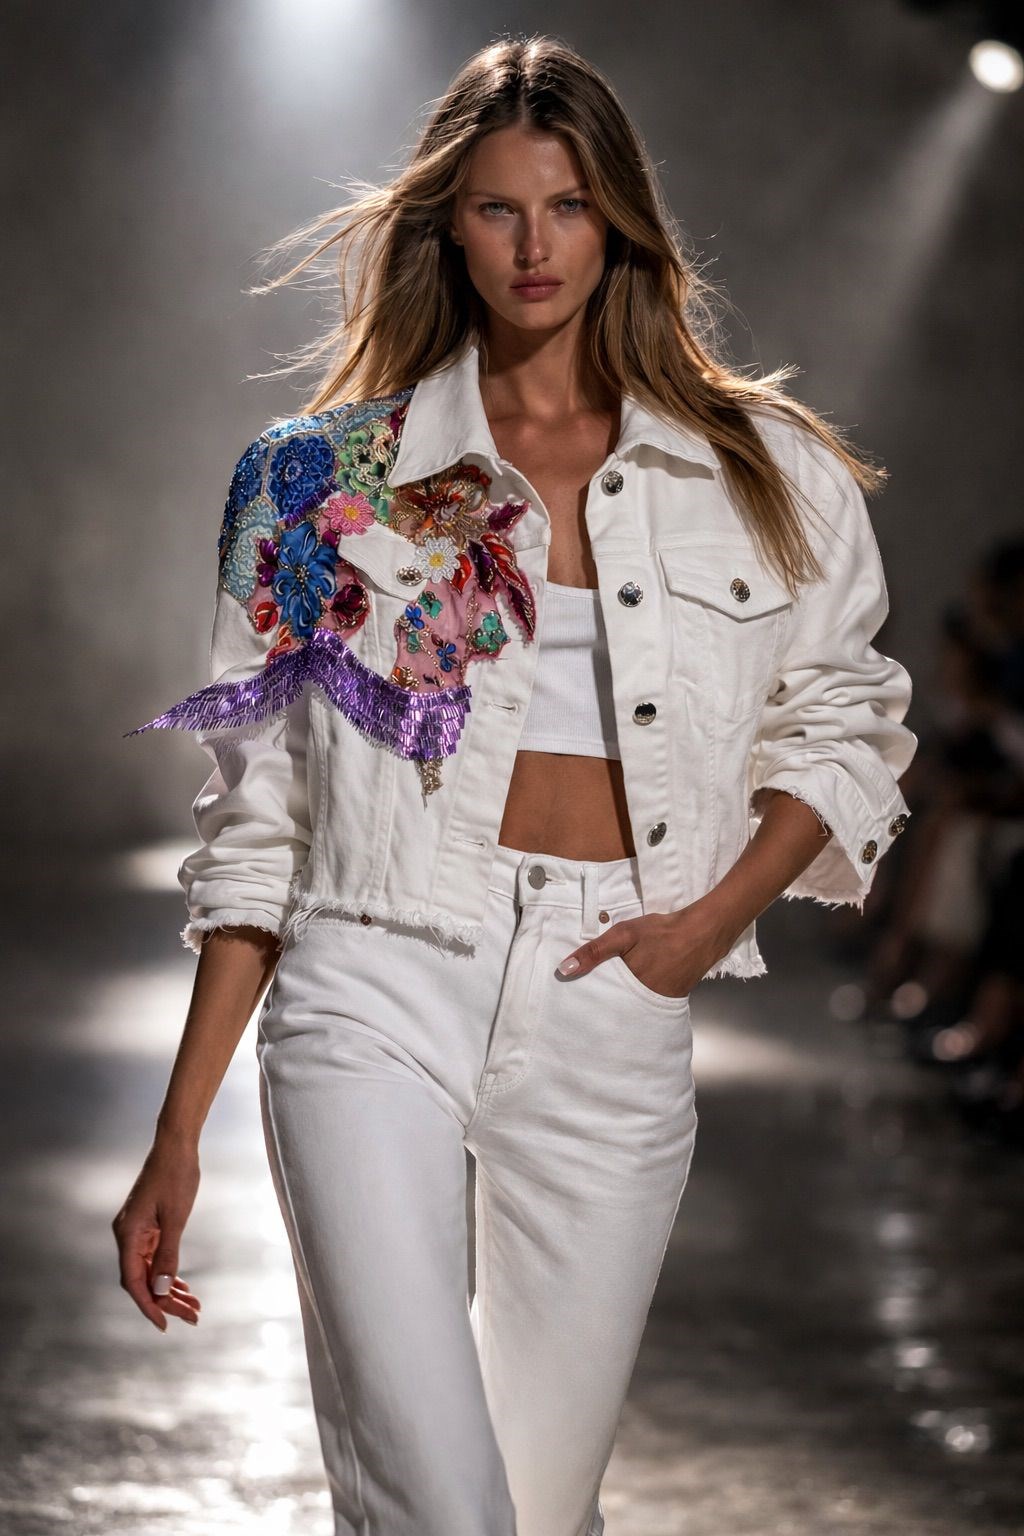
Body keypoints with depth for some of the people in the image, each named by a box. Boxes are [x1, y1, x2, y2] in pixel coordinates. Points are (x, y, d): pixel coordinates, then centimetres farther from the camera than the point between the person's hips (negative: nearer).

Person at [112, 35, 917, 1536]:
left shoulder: (762, 478, 9)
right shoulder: (337, 474, 7)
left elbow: (840, 728, 17)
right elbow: (259, 816, 8)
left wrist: (717, 914, -3)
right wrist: (177, 1138, 4)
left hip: (616, 1018, 2)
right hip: (378, 986, -1)